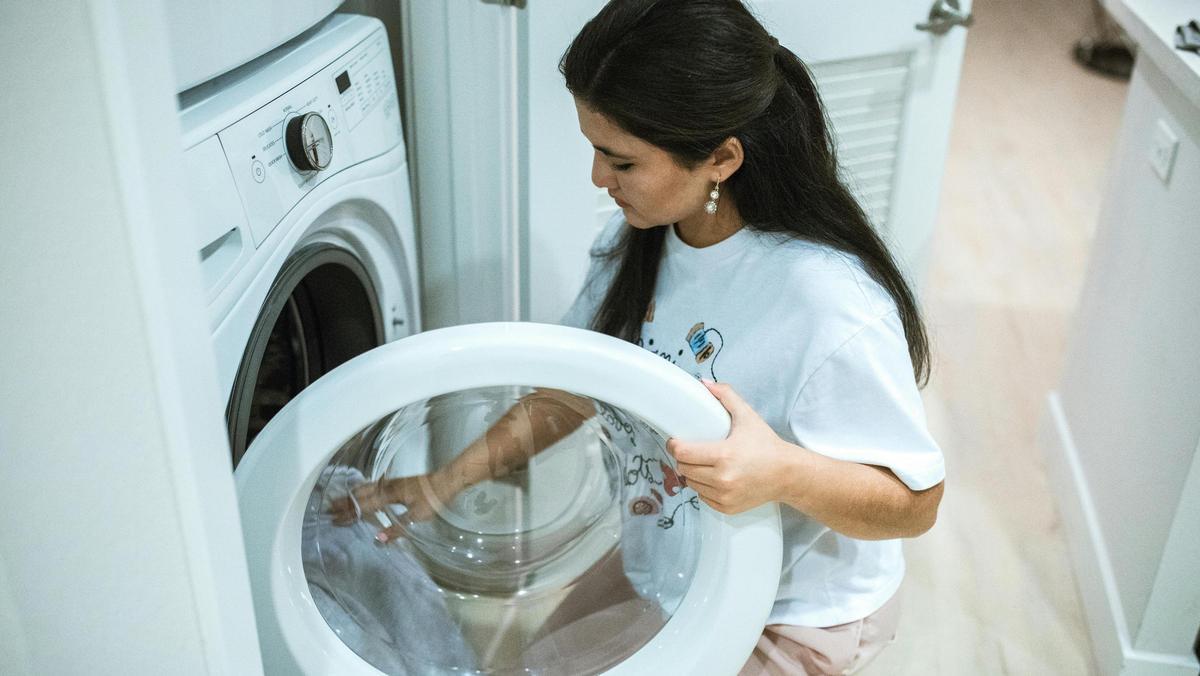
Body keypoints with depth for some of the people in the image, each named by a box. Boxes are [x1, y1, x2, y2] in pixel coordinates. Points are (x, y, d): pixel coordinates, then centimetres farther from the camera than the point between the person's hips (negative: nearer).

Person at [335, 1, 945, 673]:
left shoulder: (831, 308, -36)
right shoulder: (639, 239, -11)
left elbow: (914, 503, -25)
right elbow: (573, 389, 1)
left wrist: (784, 472, -45)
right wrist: (447, 482, -5)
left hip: (796, 617, -6)